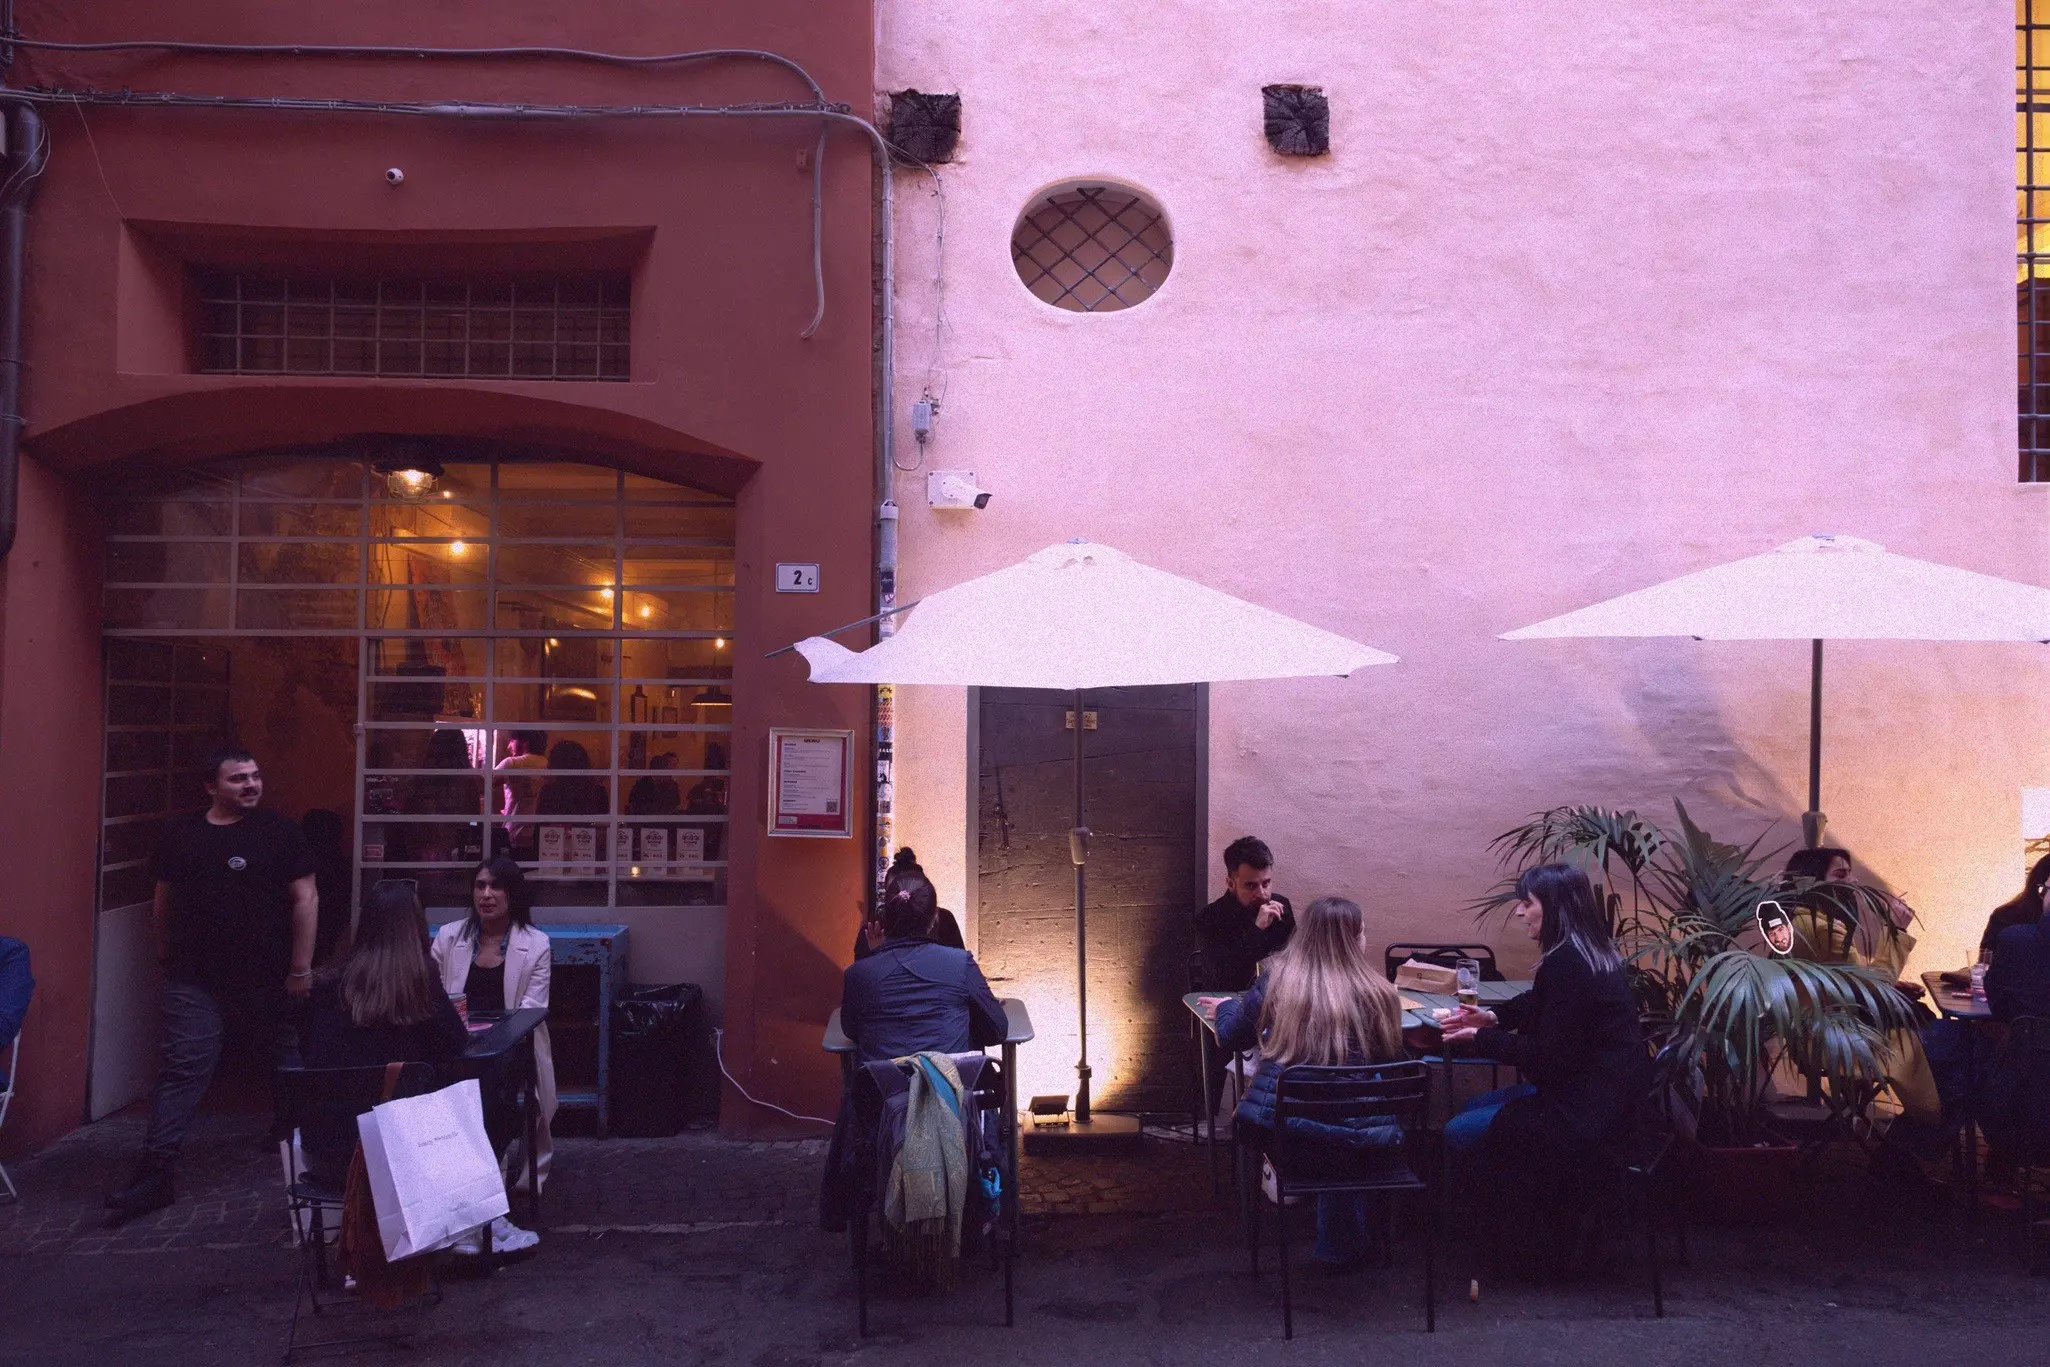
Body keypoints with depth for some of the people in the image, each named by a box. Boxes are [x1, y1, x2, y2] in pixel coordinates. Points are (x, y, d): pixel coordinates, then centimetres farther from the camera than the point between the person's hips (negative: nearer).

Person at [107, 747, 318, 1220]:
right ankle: (154, 1173, 0)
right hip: (196, 980, 1)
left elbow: (305, 898, -5)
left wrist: (301, 968, -8)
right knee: (183, 1069, -4)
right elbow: (164, 901, 16)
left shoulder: (280, 832, -3)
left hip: (270, 978, -1)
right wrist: (167, 954, 15)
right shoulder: (180, 835, 5)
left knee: (290, 1063, 13)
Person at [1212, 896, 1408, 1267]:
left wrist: (1228, 1006, 32)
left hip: (1275, 1134, 2)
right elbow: (1391, 1061, 8)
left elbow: (1231, 1038, 10)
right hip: (1351, 1142, -2)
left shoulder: (1276, 978, -1)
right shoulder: (1375, 992, -4)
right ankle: (1343, 1247, 38)